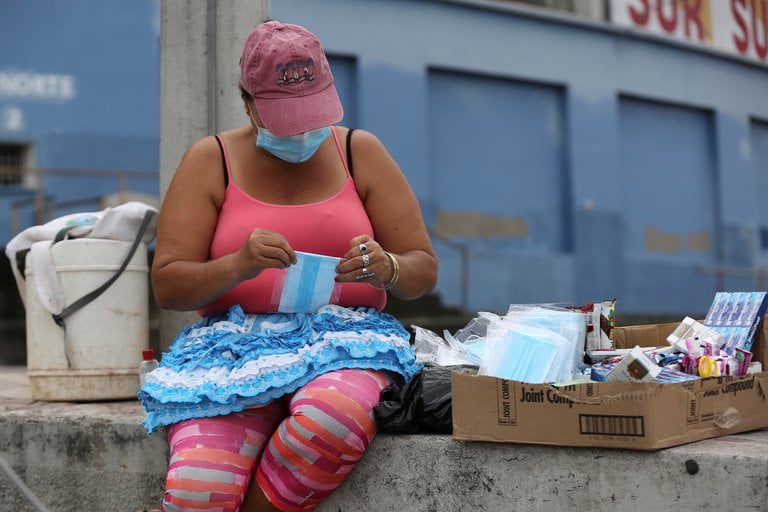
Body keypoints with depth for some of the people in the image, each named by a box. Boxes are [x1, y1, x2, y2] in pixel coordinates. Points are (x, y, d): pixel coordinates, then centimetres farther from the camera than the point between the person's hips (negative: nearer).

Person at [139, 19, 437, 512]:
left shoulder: (360, 152, 9)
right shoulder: (211, 160, 6)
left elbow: (424, 270, 10)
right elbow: (167, 286, 2)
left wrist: (384, 268, -14)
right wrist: (239, 265, -18)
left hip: (345, 340, 1)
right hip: (235, 342, -1)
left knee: (334, 415, -36)